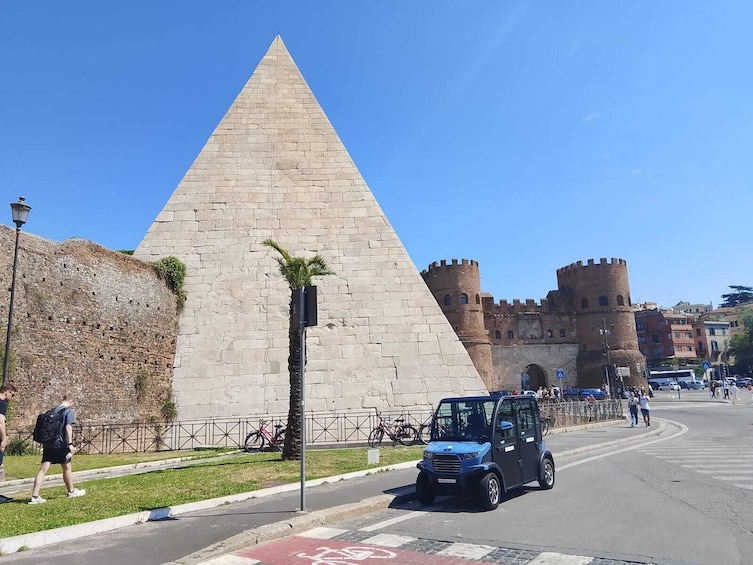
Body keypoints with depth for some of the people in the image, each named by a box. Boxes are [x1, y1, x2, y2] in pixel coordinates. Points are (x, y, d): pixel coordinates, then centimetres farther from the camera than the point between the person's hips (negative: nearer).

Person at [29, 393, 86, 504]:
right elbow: (68, 427, -16)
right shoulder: (69, 411, -6)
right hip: (61, 444, -6)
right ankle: (71, 491, 24)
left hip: (48, 444, 6)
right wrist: (70, 444, -18)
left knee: (43, 469, 1)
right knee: (66, 468, 9)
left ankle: (35, 496, -5)